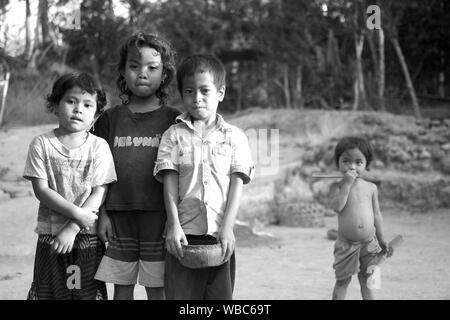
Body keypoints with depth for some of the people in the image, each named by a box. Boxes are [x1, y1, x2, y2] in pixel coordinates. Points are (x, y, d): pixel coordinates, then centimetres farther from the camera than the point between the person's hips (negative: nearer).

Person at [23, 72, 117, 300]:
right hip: (50, 237, 0)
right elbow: (41, 190, -8)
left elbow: (99, 194, -6)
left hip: (87, 238, 0)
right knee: (46, 291, 6)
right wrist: (77, 213, -17)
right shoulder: (42, 144, -2)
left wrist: (72, 228, -14)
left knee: (89, 293, 4)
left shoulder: (98, 146, -2)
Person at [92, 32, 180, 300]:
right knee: (122, 288, 10)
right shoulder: (110, 119, 6)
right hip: (118, 215, 2)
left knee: (157, 289, 4)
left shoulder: (173, 120, 2)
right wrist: (102, 214, 0)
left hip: (158, 214, -2)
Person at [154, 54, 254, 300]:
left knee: (221, 294, 4)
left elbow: (237, 183, 2)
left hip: (220, 234, 1)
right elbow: (170, 182, 0)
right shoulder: (173, 136, 7)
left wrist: (227, 227, -8)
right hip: (184, 233, 0)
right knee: (180, 295, -1)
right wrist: (174, 225, -11)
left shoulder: (234, 137, 8)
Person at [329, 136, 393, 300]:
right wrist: (347, 184, -21)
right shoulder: (337, 186, -4)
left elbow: (376, 214, 9)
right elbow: (337, 206, -22)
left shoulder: (371, 187, 3)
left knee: (366, 280, 13)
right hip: (346, 243, -2)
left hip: (369, 243, 2)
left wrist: (382, 240, 9)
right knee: (342, 280, 3)